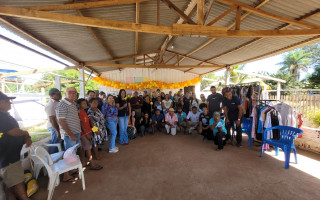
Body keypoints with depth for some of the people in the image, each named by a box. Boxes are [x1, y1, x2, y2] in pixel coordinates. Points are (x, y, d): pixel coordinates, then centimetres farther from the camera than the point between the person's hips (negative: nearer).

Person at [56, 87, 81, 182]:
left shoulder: (73, 104, 11)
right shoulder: (62, 105, -16)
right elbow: (61, 121, -19)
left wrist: (78, 132, 15)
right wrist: (70, 134, -19)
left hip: (76, 132, 9)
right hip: (69, 134, -9)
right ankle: (66, 176, 18)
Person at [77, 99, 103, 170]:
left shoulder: (84, 111, 11)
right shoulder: (79, 112, -16)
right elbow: (81, 124, -19)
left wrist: (89, 132, 16)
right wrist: (86, 133, -19)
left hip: (87, 132, 9)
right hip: (84, 133, -9)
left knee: (83, 148, 15)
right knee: (88, 148, -3)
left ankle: (83, 163, 27)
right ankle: (92, 164, 4)